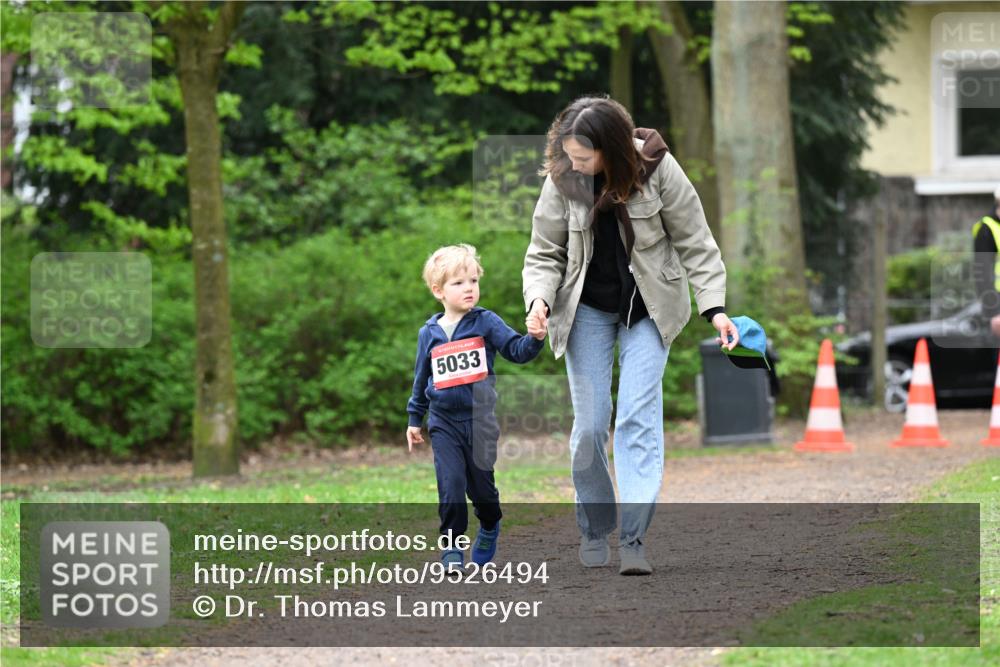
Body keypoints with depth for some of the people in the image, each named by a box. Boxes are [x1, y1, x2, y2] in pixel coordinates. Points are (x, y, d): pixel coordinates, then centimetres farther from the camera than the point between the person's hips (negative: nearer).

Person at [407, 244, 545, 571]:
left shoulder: (486, 323, -2)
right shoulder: (429, 334, 5)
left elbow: (517, 350, -7)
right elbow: (421, 379, 15)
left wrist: (536, 339, -28)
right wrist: (414, 419, 20)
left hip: (479, 419, 0)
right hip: (443, 423, 1)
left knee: (481, 484, 7)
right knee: (451, 483, -11)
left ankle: (489, 528, 35)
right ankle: (451, 548, -3)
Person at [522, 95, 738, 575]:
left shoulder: (657, 170, -18)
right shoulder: (563, 180, -13)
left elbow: (695, 243, -9)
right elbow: (545, 254, -5)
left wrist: (715, 308, -17)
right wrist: (539, 301, -24)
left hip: (647, 310, -1)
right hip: (587, 310, 1)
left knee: (639, 416, -12)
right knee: (590, 424, -1)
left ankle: (633, 538, -15)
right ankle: (594, 531, 17)